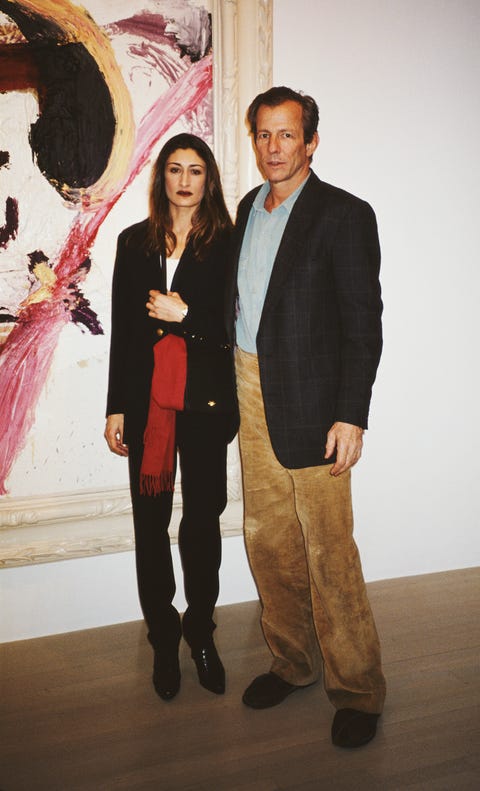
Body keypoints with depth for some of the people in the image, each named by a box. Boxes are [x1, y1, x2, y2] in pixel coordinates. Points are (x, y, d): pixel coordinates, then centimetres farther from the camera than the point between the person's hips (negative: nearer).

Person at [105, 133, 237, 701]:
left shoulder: (227, 244, 1)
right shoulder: (135, 242, 9)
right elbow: (122, 330, 7)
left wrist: (185, 315, -13)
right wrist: (116, 407, 5)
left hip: (205, 401, -2)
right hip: (146, 401, 2)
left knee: (202, 519, 7)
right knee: (150, 524, 7)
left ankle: (200, 629, 26)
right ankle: (163, 638, 24)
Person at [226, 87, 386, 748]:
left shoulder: (345, 215, -8)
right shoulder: (249, 207, 13)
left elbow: (364, 322, -11)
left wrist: (351, 416, -16)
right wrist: (229, 383, 11)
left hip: (310, 404, -6)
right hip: (252, 395, 7)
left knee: (328, 551, 0)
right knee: (268, 542, 14)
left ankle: (357, 690, 19)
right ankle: (292, 663, 33)